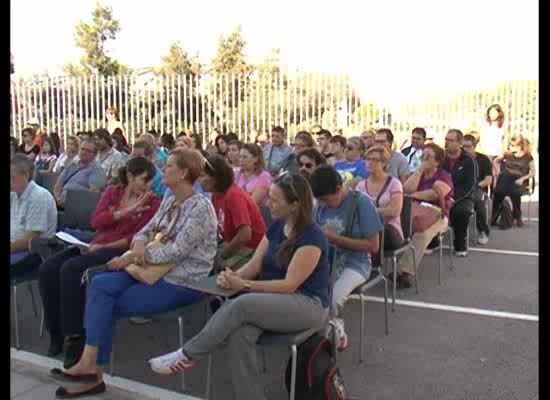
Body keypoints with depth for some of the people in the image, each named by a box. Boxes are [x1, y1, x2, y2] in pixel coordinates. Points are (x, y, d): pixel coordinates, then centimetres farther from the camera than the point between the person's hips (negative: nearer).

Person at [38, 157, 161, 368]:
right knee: (47, 268, -17)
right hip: (95, 245, 6)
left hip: (120, 251, -6)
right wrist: (124, 211, -12)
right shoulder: (112, 191, 16)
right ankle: (56, 331, -4)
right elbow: (95, 221, 1)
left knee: (71, 269, -30)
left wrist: (104, 246, -15)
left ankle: (74, 336, -21)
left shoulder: (152, 202, 1)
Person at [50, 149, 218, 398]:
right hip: (158, 271, 8)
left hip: (184, 283, -8)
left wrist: (132, 257, -15)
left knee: (108, 306, -13)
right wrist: (138, 245, -12)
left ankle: (93, 369, 2)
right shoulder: (168, 203, 13)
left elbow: (178, 251, -21)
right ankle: (90, 364, -14)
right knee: (100, 284, -13)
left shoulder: (200, 206, -15)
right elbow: (146, 231, 14)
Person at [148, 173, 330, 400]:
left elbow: (290, 284, -20)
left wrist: (244, 285, -22)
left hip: (308, 305, -6)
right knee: (239, 335, -27)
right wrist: (233, 277, -15)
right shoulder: (277, 226, 8)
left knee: (240, 305, -30)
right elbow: (254, 265, 6)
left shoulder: (312, 237, -16)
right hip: (275, 301, 7)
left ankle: (186, 356, -14)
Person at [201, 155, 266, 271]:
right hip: (232, 244, 8)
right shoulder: (216, 195, 3)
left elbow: (245, 235, -29)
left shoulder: (234, 195, -22)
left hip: (250, 249, -7)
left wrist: (223, 255, -17)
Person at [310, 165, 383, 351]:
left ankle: (334, 333, 2)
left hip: (354, 264, -4)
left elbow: (373, 246, -9)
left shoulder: (362, 203, -10)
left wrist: (336, 239, -16)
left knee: (331, 298, -32)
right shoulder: (321, 205, 4)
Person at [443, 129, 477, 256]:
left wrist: (454, 199, -19)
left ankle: (460, 245, -12)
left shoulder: (469, 161, -3)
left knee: (461, 211, -34)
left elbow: (471, 185, -8)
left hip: (462, 198, -2)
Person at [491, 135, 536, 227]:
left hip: (518, 182, -2)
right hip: (506, 180, 2)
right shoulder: (508, 154, 9)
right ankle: (494, 216, -15)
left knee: (515, 193, -35)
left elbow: (533, 173, 6)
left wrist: (523, 178, -9)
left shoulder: (528, 157, 3)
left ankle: (518, 216, -9)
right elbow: (496, 161, 24)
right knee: (498, 191, -30)